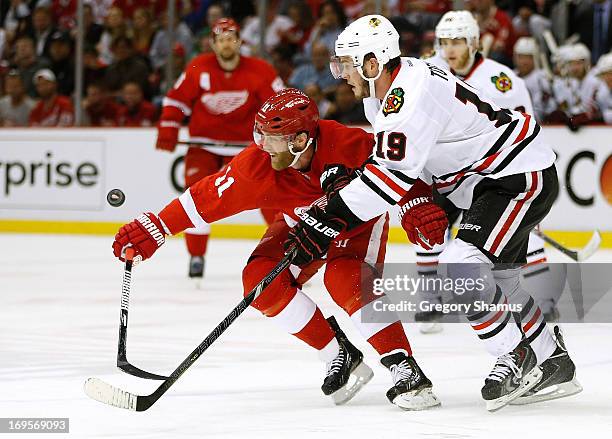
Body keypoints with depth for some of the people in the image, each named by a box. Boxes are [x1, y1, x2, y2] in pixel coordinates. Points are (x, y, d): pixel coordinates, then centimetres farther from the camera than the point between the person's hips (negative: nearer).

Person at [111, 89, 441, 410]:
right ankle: (340, 356, -7)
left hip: (360, 219, -4)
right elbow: (208, 197, -22)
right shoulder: (257, 164, -28)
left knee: (346, 279, -32)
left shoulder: (346, 144, -37)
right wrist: (154, 229, -25)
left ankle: (405, 369, -29)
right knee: (261, 280, -18)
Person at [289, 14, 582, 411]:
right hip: (485, 183, 11)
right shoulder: (383, 94, 4)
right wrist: (419, 202, -8)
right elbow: (397, 161, 13)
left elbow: (392, 174, -32)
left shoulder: (415, 92, -28)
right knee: (498, 281, 18)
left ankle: (518, 359, -8)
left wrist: (326, 222, -31)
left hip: (523, 176, -11)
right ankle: (554, 364, 32)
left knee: (461, 265, -22)